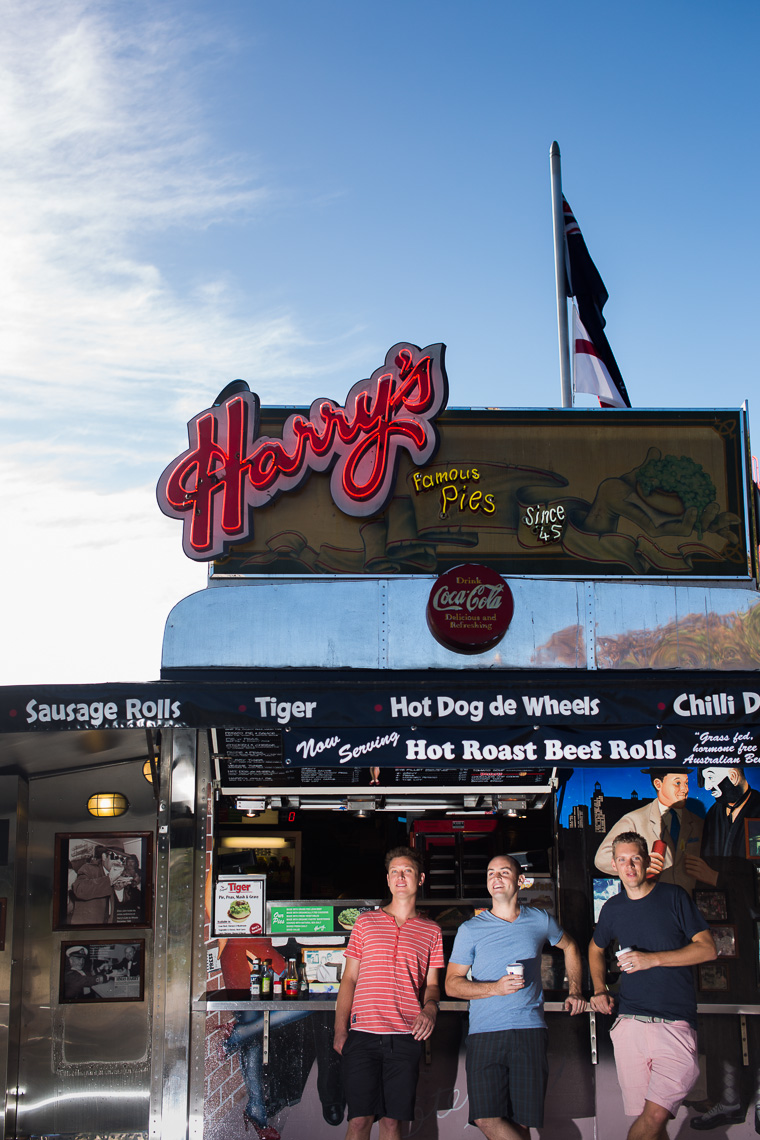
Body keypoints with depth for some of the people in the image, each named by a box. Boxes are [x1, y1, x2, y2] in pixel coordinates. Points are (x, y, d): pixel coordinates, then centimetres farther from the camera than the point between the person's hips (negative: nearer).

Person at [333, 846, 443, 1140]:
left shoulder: (431, 931, 12)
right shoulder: (366, 922, 11)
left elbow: (432, 983, 14)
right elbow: (349, 978, 10)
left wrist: (430, 1008, -9)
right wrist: (340, 1028, 1)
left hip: (406, 1037, 1)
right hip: (363, 1035, -1)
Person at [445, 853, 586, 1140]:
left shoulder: (540, 921, 11)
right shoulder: (470, 930, 5)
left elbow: (569, 946, 32)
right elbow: (452, 984, 3)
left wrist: (575, 991, 22)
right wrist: (496, 988, -11)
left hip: (529, 1030, 1)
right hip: (484, 1033, -1)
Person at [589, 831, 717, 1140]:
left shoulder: (673, 896, 1)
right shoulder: (613, 908, 12)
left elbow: (707, 949, -4)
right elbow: (596, 949, 31)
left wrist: (653, 959, -12)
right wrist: (599, 990, 15)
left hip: (675, 1023, -3)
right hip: (629, 1023, 3)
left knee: (655, 1115, -14)